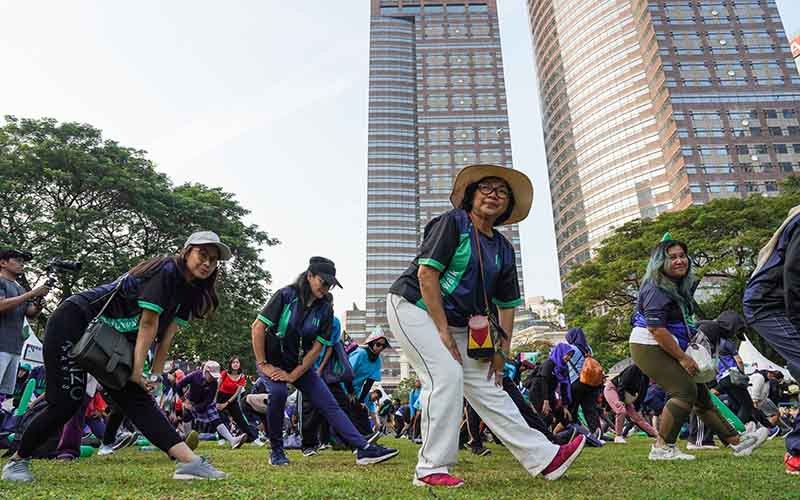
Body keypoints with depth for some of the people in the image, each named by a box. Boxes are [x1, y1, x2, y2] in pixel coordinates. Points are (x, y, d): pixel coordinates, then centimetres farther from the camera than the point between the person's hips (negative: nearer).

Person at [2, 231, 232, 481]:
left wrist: (155, 375, -5)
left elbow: (167, 335, 1)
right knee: (67, 402, -7)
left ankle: (189, 461, -15)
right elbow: (148, 324, -20)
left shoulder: (190, 290, 5)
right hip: (73, 322, -8)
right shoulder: (167, 270, -21)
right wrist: (137, 371, -16)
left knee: (136, 397, -3)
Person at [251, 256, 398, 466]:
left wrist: (293, 375, -14)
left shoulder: (325, 309, -6)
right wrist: (262, 364, -16)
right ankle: (276, 450, -8)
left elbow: (317, 347, -7)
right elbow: (258, 327, -16)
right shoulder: (286, 295, -16)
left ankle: (364, 449, -9)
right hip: (273, 360, -3)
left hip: (301, 364, 3)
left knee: (329, 404, -6)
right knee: (278, 392, -30)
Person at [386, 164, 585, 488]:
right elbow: (426, 274, -19)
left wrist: (501, 350, 4)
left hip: (457, 322, 7)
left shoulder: (503, 249, 9)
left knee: (486, 385, 5)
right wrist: (443, 331, -19)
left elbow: (507, 304, 11)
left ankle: (544, 457, 9)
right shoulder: (452, 223, -12)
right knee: (447, 376, -21)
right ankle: (431, 469, -9)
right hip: (414, 306, -7)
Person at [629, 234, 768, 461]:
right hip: (649, 348, -10)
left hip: (667, 349, 10)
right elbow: (656, 329, -26)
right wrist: (683, 357, -20)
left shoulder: (681, 285, 12)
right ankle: (662, 448, -11)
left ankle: (736, 441, 23)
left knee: (700, 393, 13)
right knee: (685, 390, -17)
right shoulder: (657, 289, -20)